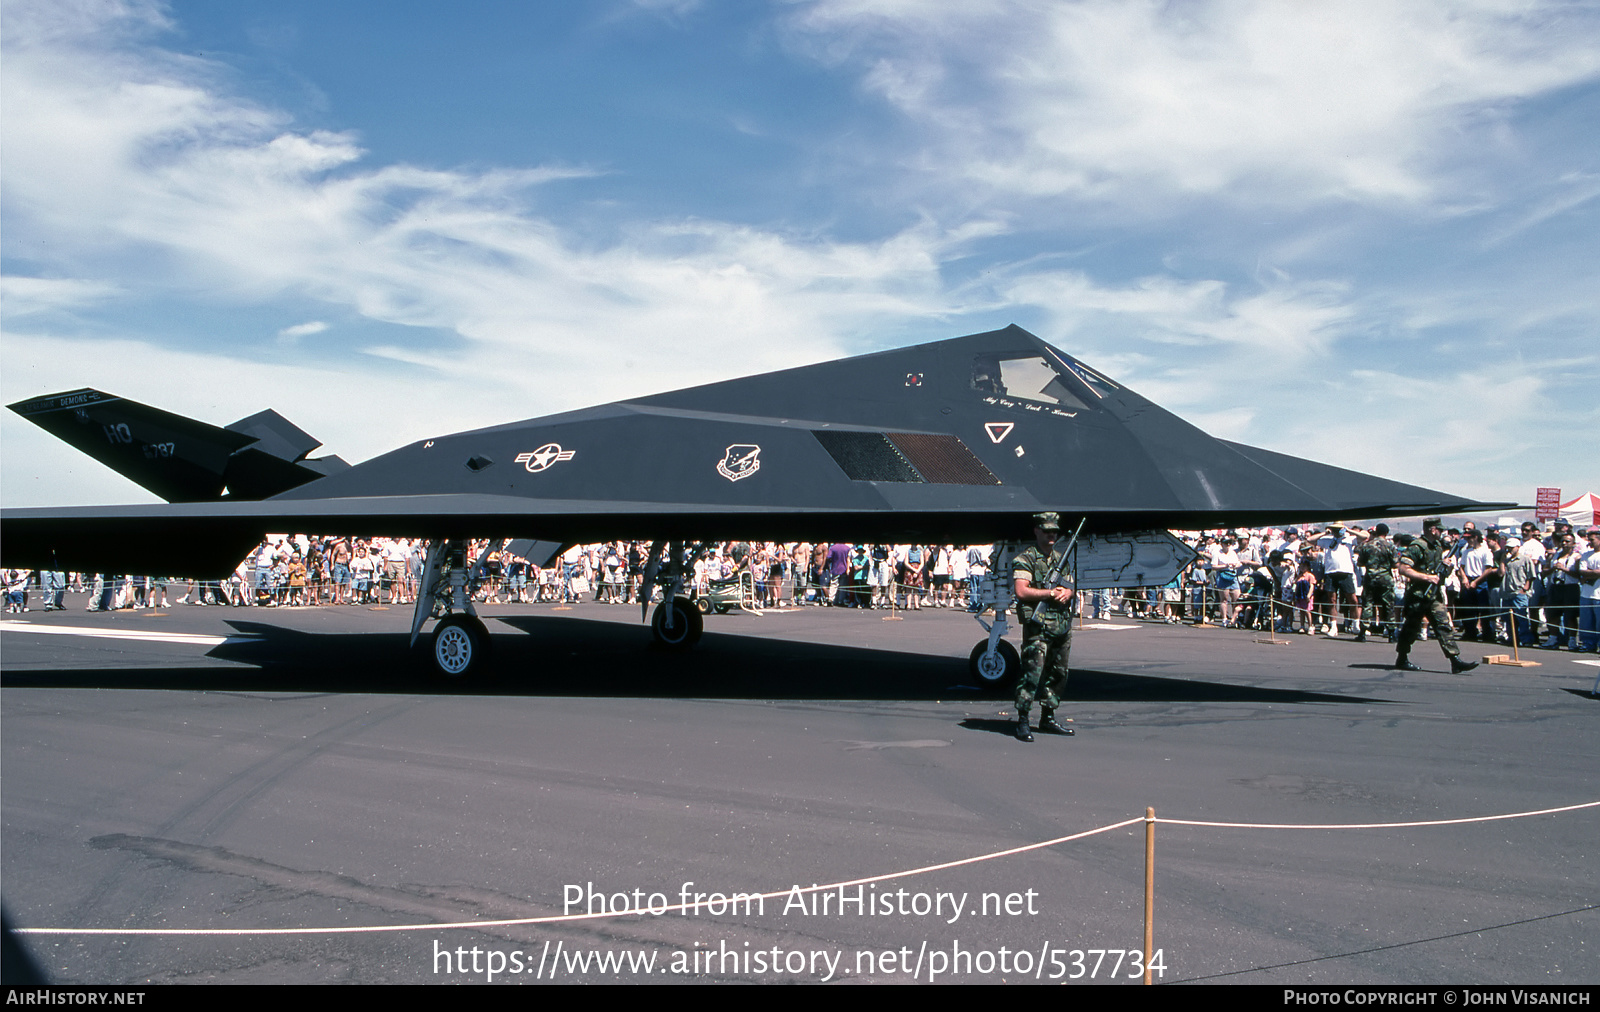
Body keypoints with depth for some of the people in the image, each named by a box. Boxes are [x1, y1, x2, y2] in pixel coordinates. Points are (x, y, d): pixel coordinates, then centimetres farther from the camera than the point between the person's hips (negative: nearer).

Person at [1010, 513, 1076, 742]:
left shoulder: (1061, 558, 17)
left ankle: (1047, 719, 23)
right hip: (1038, 624, -7)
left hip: (1062, 625, 8)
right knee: (1033, 672, -12)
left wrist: (1066, 593, -5)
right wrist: (1050, 593, -13)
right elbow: (1022, 592, -15)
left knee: (1058, 674, 12)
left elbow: (1069, 587, 19)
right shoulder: (1025, 559, -6)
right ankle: (1022, 722, -7)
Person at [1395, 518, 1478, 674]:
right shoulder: (1417, 547, -13)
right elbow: (1403, 569, -21)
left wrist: (1446, 566, 4)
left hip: (1433, 596, 8)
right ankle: (1401, 660, 15)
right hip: (1418, 595, -8)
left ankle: (1456, 661, -4)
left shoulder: (1438, 546, 15)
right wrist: (1427, 577, -22)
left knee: (1445, 626, -1)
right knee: (1411, 628, 2)